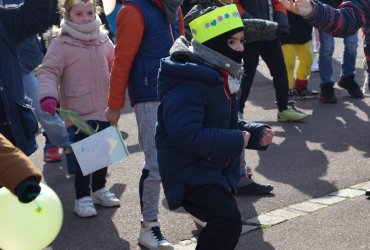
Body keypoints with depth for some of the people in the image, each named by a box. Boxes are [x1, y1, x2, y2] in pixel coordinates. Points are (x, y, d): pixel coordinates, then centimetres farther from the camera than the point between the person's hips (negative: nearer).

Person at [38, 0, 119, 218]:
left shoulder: (102, 39, 4)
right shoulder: (61, 44, -13)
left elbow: (116, 64, 18)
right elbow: (48, 72, -17)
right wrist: (48, 96, -32)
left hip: (104, 110, 6)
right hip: (78, 112, -6)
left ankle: (99, 189, 35)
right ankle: (82, 197, 13)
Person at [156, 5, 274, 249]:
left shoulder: (220, 77, 10)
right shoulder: (190, 84, -25)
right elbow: (186, 135, -34)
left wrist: (257, 132, -1)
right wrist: (236, 141, -26)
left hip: (213, 168, 10)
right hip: (188, 172, -10)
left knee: (223, 222, 19)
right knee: (228, 219, -22)